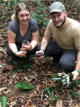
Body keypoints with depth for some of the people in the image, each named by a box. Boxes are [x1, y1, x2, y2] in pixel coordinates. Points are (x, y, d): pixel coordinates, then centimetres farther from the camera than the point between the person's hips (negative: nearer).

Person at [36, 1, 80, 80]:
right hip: (59, 45, 6)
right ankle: (57, 57, 12)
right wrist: (42, 50, -26)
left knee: (65, 63, -34)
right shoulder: (51, 23, -19)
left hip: (72, 49, -6)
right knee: (44, 48, -17)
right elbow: (46, 38, -5)